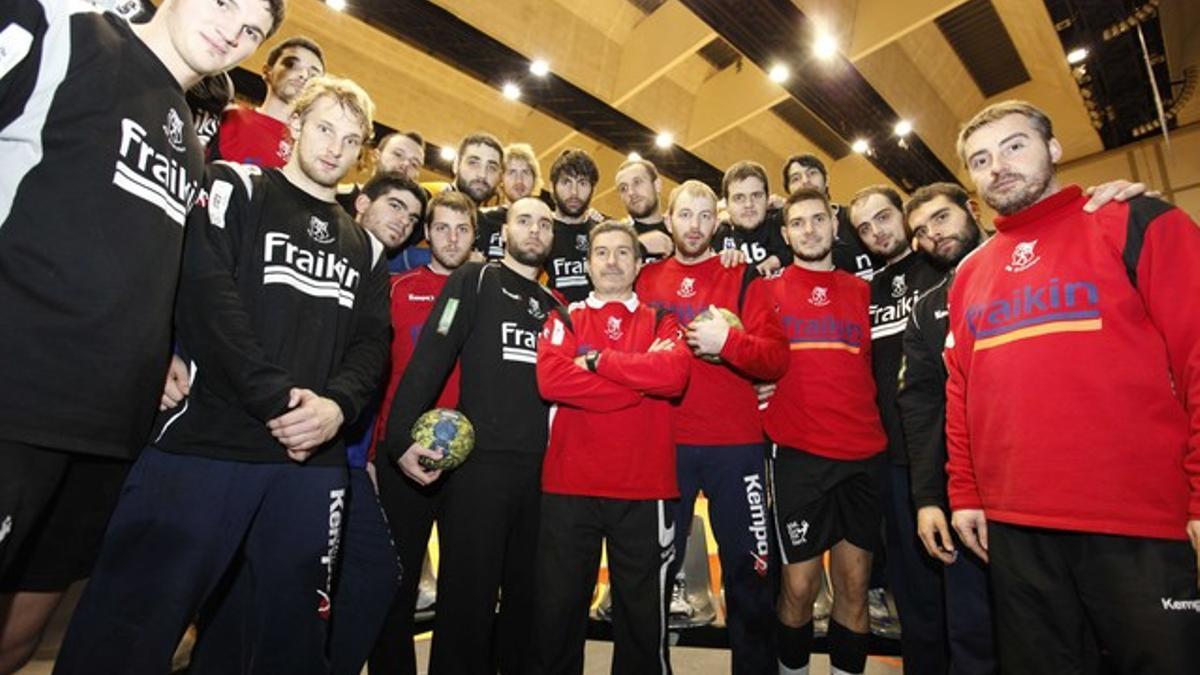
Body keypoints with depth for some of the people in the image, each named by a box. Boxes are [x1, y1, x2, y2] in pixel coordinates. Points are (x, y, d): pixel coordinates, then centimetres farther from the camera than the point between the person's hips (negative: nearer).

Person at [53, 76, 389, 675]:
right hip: (205, 445, -4)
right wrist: (278, 398, -16)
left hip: (313, 462, 4)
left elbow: (371, 343, 9)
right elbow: (207, 298, -9)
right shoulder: (235, 188, 6)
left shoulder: (365, 248, 17)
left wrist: (336, 406, -11)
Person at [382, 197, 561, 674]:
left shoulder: (554, 306, 17)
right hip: (478, 463, -5)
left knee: (528, 597, 15)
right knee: (467, 599, 4)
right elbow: (429, 360, -8)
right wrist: (401, 436, -18)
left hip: (542, 471, 5)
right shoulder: (475, 280, 2)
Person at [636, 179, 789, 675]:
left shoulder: (743, 279, 2)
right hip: (664, 442, 2)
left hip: (735, 443, -1)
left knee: (748, 567, 10)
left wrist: (727, 342, -22)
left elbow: (777, 359, -7)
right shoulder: (646, 280, 8)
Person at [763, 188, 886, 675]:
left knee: (854, 586, 11)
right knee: (799, 587, 5)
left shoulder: (862, 290, 11)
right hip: (798, 454, -2)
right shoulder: (768, 290, 3)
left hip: (864, 455, 3)